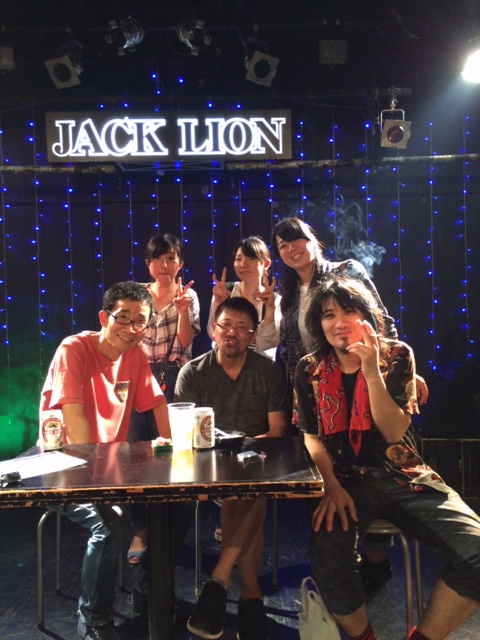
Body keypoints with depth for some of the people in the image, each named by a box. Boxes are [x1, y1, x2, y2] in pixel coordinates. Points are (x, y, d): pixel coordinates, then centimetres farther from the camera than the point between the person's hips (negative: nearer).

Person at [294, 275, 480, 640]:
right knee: (327, 560, -32)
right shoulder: (309, 370, 3)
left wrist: (371, 370, -19)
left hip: (403, 478, 1)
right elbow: (312, 437, 5)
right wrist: (332, 487, -13)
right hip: (344, 481, 0)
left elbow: (394, 433, -7)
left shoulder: (396, 356, 0)